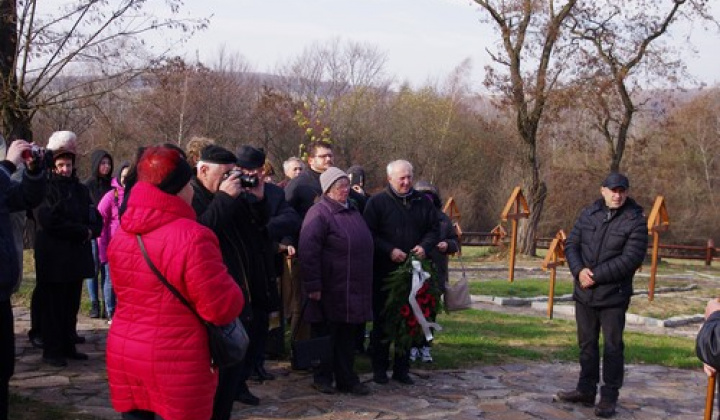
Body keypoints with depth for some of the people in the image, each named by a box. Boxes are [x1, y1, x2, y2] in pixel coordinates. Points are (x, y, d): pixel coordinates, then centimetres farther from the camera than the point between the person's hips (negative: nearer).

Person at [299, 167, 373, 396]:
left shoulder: (352, 211, 16)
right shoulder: (319, 213, -11)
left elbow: (365, 245, 25)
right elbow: (308, 251, -18)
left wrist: (364, 284, 22)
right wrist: (313, 286, -20)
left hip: (353, 289, 8)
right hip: (330, 290, -8)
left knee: (347, 335, 13)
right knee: (326, 334, 3)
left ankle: (346, 379, 20)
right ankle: (323, 378, 16)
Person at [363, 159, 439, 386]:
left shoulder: (422, 202, 9)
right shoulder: (377, 202, -2)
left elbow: (434, 229, 14)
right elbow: (369, 234, -7)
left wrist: (425, 246, -5)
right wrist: (389, 251, -18)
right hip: (383, 272, -3)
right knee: (382, 321, 4)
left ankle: (402, 368, 18)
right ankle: (379, 369, 14)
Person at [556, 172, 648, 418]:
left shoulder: (635, 221, -9)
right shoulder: (589, 214, 6)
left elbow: (630, 259, -17)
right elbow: (571, 244, 6)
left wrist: (595, 275, -18)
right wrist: (579, 270, -13)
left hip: (613, 296, -5)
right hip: (584, 293, 5)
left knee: (612, 347, 2)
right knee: (587, 343, 14)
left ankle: (609, 397, 12)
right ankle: (586, 390, 26)